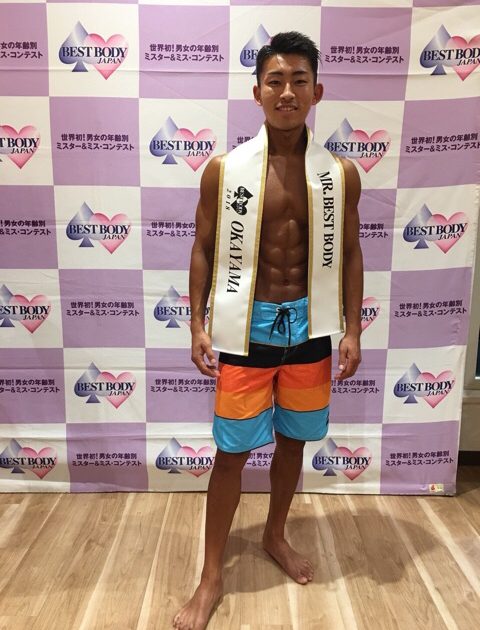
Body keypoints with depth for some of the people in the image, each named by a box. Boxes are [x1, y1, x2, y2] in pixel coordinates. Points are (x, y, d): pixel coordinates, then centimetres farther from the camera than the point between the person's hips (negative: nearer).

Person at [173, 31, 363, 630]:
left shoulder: (340, 173, 1)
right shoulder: (223, 169, -4)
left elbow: (349, 253, 6)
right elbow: (204, 249, 0)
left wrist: (352, 329, 2)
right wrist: (198, 325, -4)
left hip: (310, 327, 3)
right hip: (245, 327, -2)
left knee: (292, 440, 17)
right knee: (231, 452, 5)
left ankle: (275, 536, 43)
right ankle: (211, 576, 24)